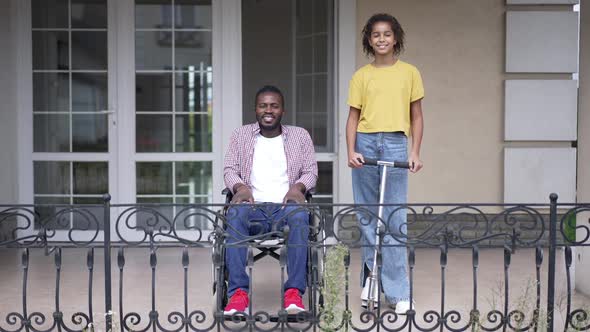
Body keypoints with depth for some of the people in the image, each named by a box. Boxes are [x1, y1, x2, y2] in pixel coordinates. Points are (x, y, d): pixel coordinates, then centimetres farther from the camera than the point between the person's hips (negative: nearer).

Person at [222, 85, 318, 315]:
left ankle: (294, 292, -38)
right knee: (235, 215, -36)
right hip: (252, 206, 1)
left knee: (299, 216, -37)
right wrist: (240, 186, -13)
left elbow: (311, 171, 10)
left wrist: (298, 186, -13)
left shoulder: (300, 135, 16)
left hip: (285, 206, 0)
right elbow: (229, 169, 10)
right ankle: (238, 292, -38)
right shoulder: (241, 135, 17)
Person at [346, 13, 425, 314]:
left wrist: (415, 152, 0)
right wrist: (351, 151, -5)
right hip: (365, 144, 2)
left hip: (395, 145, -1)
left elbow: (416, 117, 9)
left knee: (394, 220, -4)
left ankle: (398, 292, 1)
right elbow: (353, 118, 8)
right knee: (367, 217, 5)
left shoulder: (409, 73, 8)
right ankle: (371, 278, 18)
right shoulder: (361, 76, 9)